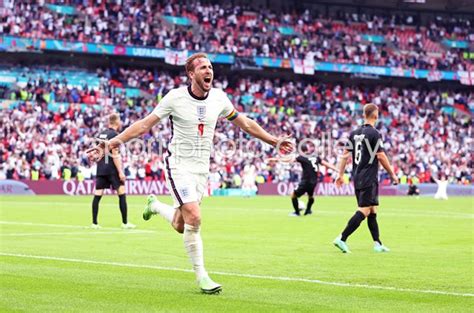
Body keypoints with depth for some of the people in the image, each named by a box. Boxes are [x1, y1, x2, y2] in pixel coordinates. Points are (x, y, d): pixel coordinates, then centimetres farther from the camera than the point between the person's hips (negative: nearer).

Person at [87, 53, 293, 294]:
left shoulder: (219, 97, 0)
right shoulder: (175, 97, -13)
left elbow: (245, 123, 14)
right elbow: (144, 125, -9)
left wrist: (275, 141, 17)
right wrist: (109, 144, -16)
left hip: (202, 169, 5)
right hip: (178, 165, -5)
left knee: (181, 226, 7)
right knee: (194, 218, -19)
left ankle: (155, 205, 41)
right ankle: (200, 275, -6)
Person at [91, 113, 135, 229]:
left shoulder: (101, 134, 13)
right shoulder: (113, 135, -9)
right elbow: (115, 154, -15)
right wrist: (120, 172, -15)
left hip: (101, 168, 7)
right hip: (112, 169, -7)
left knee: (97, 195, 3)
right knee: (122, 193, 0)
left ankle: (94, 223, 2)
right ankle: (125, 223, -1)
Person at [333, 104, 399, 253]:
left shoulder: (354, 133, 10)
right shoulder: (374, 133, -11)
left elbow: (346, 154, 10)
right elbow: (381, 156, -12)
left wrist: (340, 174, 13)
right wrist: (392, 174, -3)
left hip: (357, 178, 8)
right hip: (369, 179, -8)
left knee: (372, 210, 14)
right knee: (364, 210, -9)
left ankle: (377, 244, 15)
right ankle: (342, 239, -18)